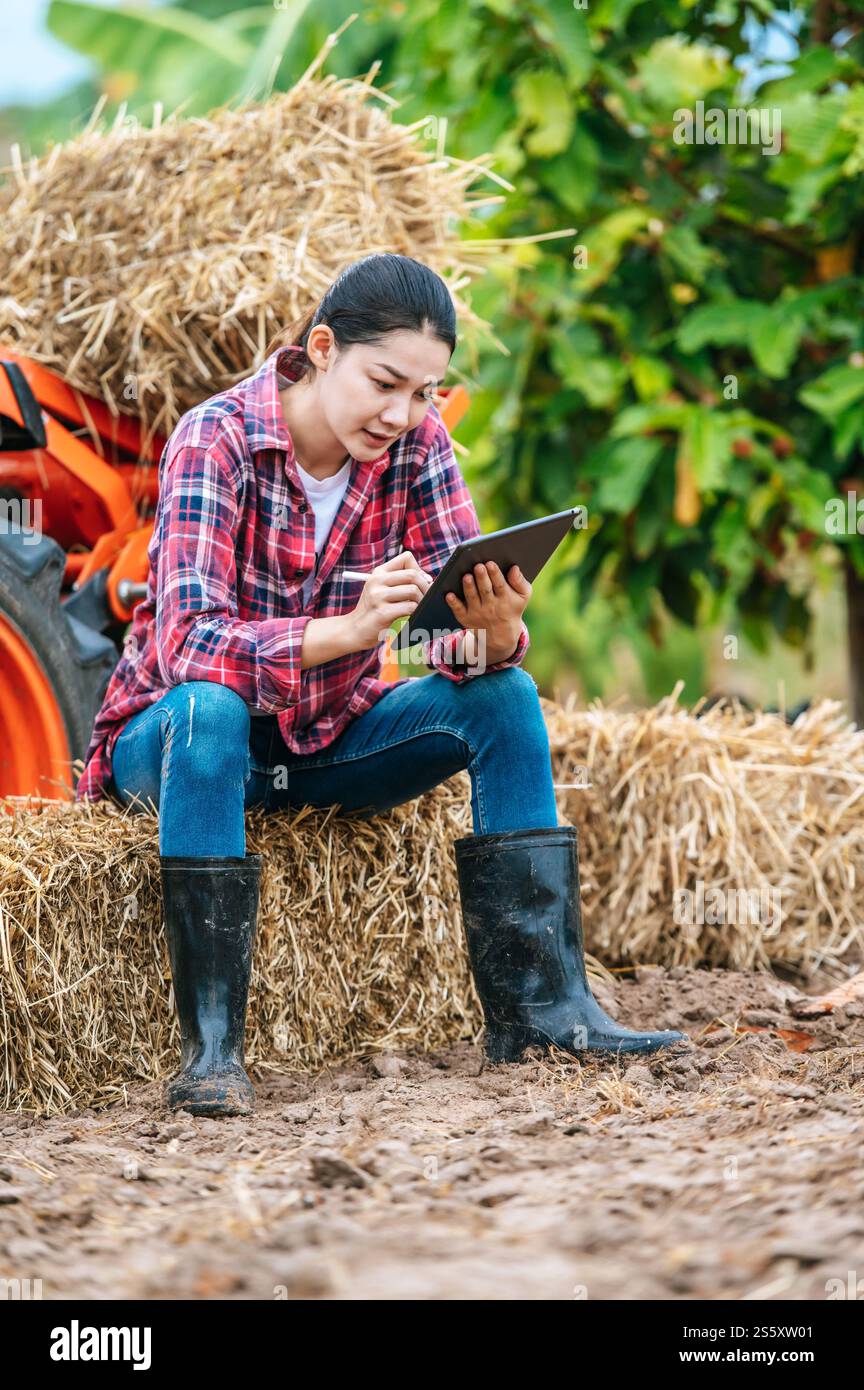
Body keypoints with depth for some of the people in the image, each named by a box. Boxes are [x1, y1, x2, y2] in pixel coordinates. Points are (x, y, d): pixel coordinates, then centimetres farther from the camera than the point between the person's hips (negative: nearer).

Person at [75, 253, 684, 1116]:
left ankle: (538, 1004, -16)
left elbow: (465, 636, -12)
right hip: (175, 741, -5)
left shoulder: (416, 445, -9)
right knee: (210, 706, -38)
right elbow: (187, 643, -34)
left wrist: (494, 634, -37)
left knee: (505, 696, -17)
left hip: (327, 739, 5)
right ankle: (209, 1046, -36)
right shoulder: (217, 440, -23)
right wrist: (348, 631, -50)